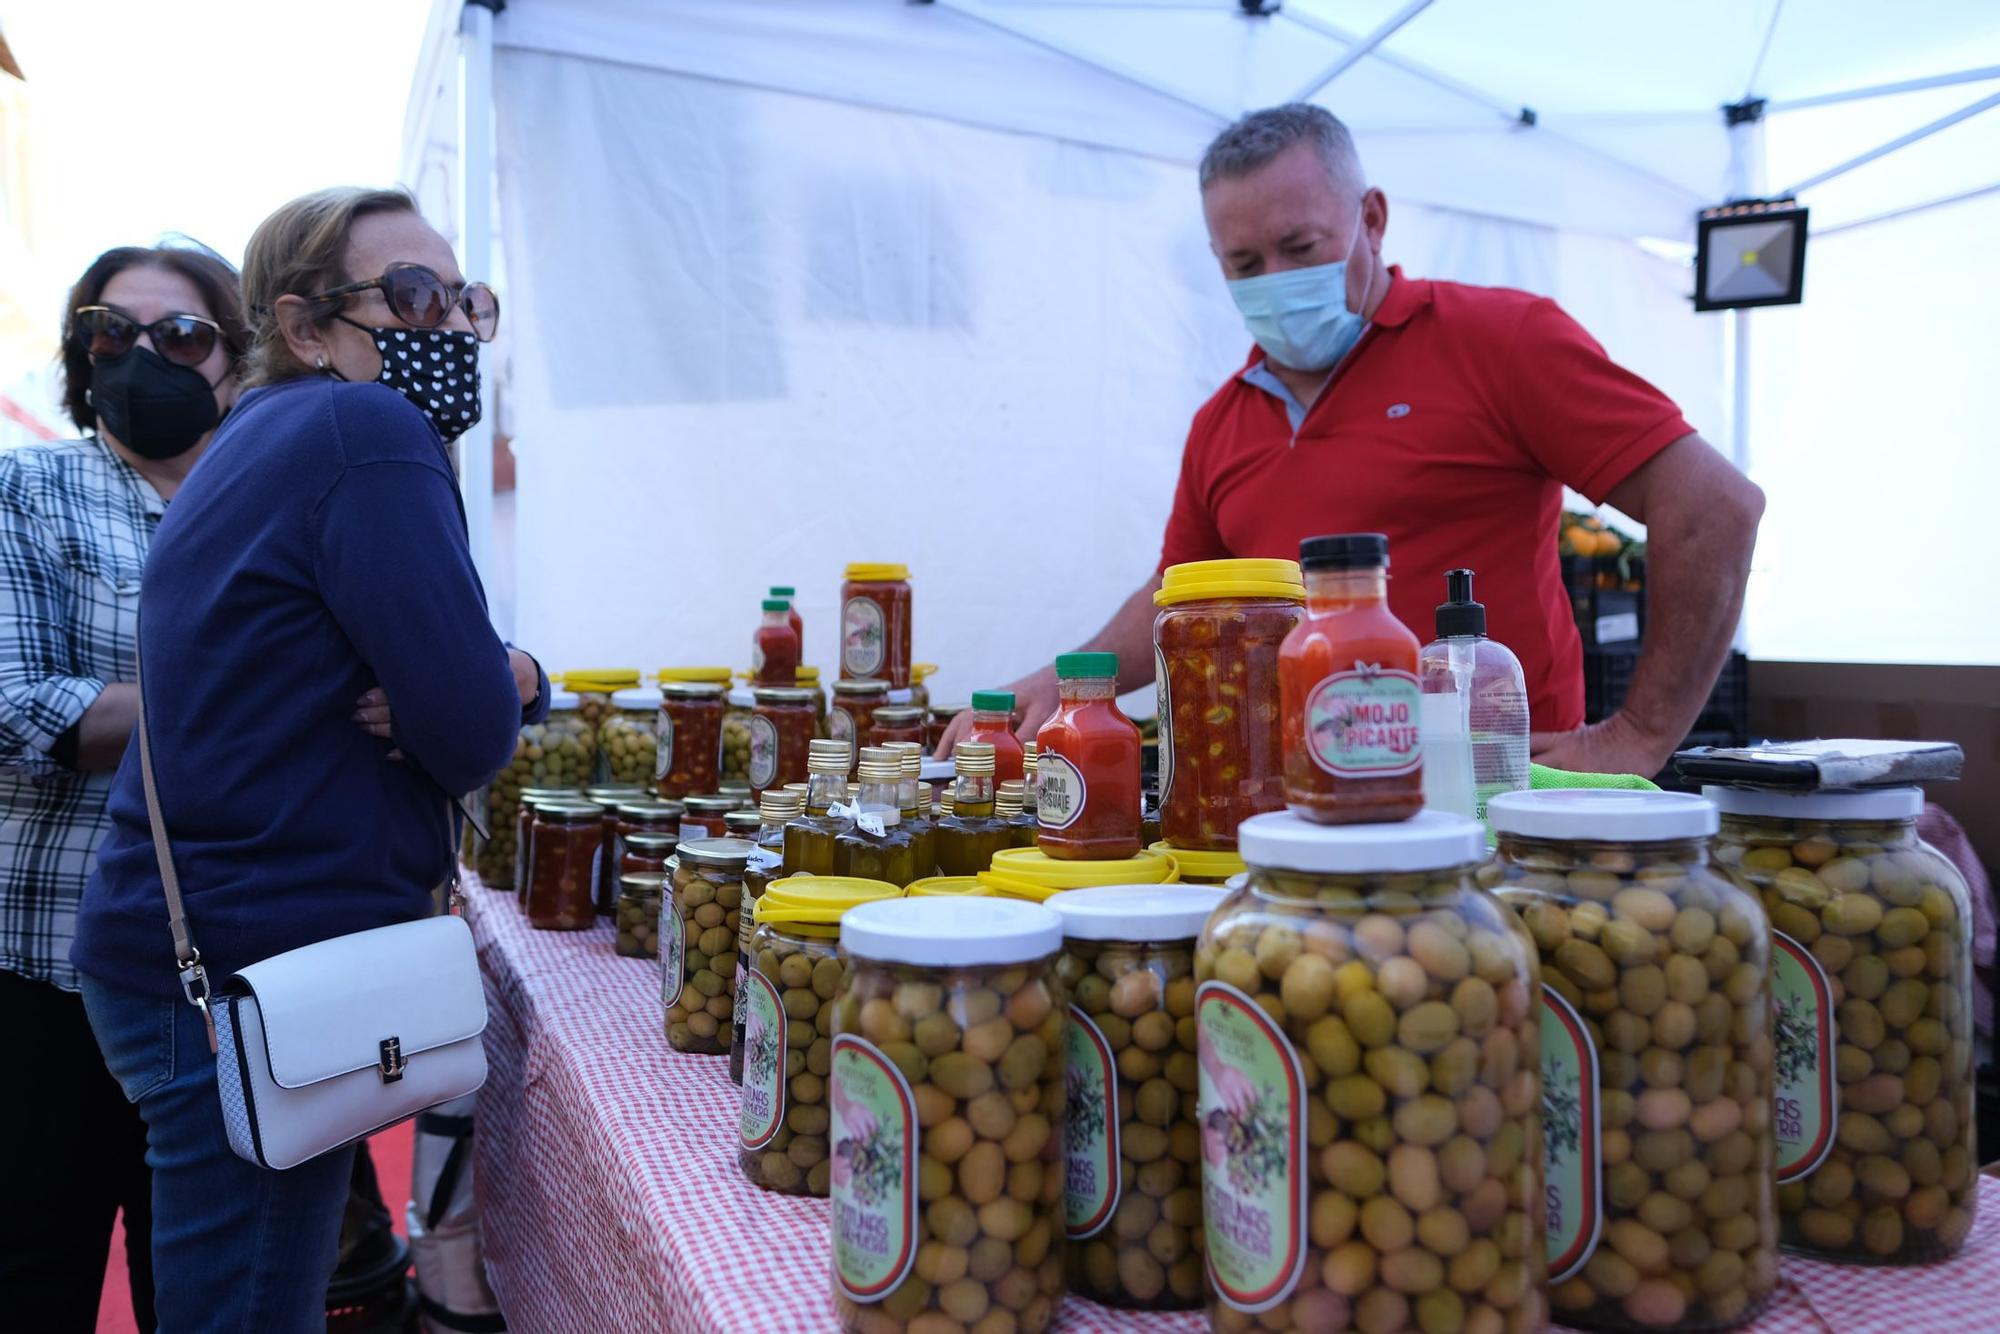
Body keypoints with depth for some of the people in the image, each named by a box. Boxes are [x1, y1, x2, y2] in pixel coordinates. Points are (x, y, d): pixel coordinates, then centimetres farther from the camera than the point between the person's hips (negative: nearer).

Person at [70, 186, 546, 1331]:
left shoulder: (282, 438, 14)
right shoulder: (366, 432, -17)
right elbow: (474, 738, -22)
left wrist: (512, 672, -7)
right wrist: (504, 690, 1)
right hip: (243, 982, -10)